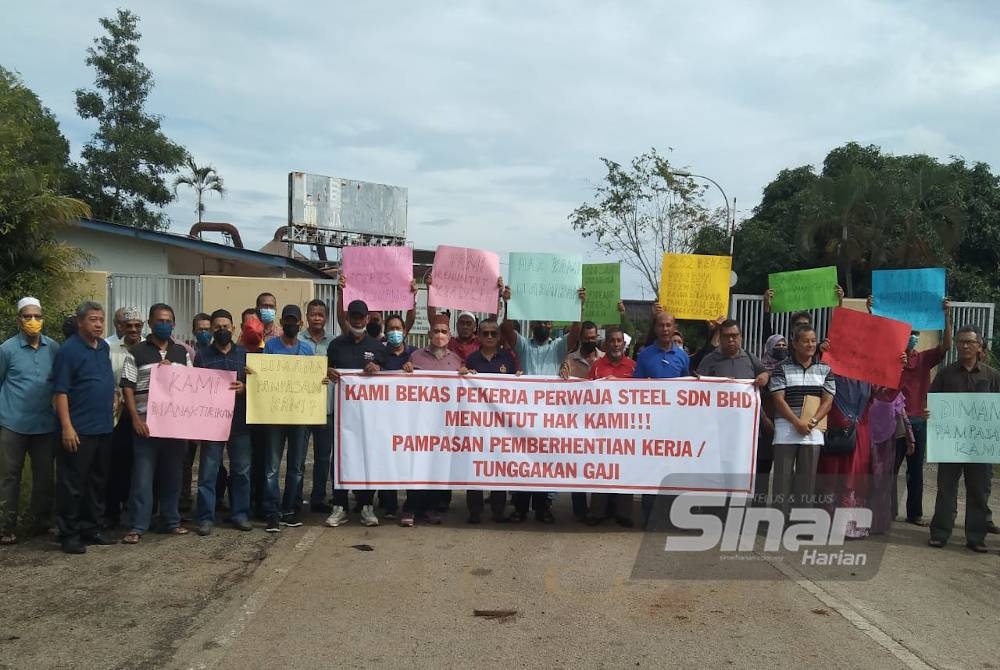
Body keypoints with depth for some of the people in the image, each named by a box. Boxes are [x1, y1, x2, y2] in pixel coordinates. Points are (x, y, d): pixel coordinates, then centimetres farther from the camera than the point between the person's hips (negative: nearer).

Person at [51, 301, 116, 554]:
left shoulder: (105, 348, 12)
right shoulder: (69, 350, -9)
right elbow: (60, 392, -13)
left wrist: (112, 402, 10)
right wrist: (67, 427, -18)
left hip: (104, 428, 7)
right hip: (79, 430, -7)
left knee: (98, 482, 13)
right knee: (72, 484, -1)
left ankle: (91, 528, 23)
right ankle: (68, 534, 8)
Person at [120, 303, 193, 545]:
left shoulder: (182, 353, 12)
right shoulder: (136, 353, 0)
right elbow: (127, 387, -3)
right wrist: (135, 418, -12)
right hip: (146, 423, -4)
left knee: (172, 475, 10)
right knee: (142, 476, -3)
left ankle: (171, 521, 20)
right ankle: (137, 527, 4)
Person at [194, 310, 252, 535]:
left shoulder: (244, 354, 12)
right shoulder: (202, 354, 7)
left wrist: (244, 387, -12)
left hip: (239, 421, 2)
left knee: (241, 469, 6)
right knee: (208, 471, 0)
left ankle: (240, 514, 16)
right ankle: (206, 518, 6)